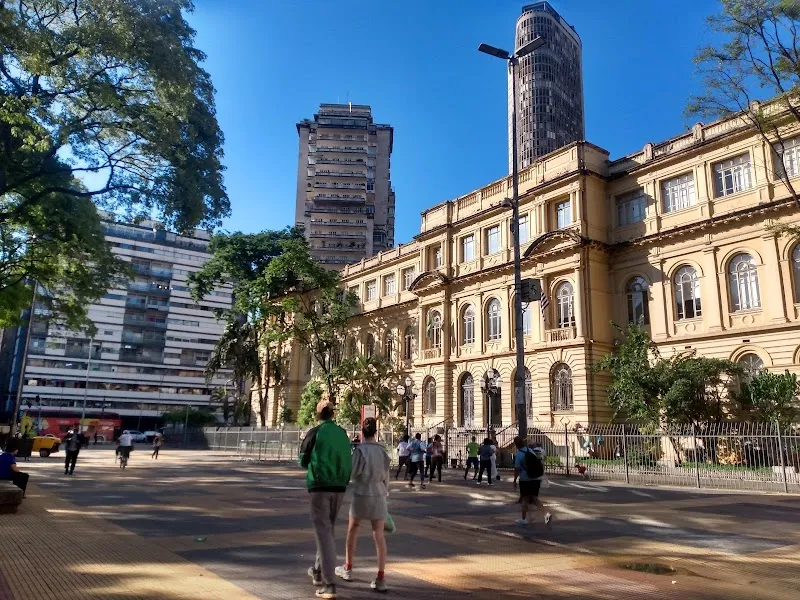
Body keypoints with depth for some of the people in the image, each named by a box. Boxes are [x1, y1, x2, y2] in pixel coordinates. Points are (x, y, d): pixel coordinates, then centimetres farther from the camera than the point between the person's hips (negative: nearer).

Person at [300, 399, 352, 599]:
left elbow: (303, 461, 2)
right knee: (328, 530, 20)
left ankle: (329, 584, -9)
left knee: (323, 532, -5)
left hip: (320, 486, -5)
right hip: (339, 486, 5)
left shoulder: (315, 433, -7)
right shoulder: (343, 433, 5)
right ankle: (318, 571, 35)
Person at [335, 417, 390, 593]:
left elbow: (351, 473, -12)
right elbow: (386, 476, 9)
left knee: (352, 529, 17)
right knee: (379, 534, 1)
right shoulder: (382, 450, 1)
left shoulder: (360, 450, -13)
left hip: (361, 494, -3)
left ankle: (348, 568, 31)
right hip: (378, 495, 3)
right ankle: (380, 578, -6)